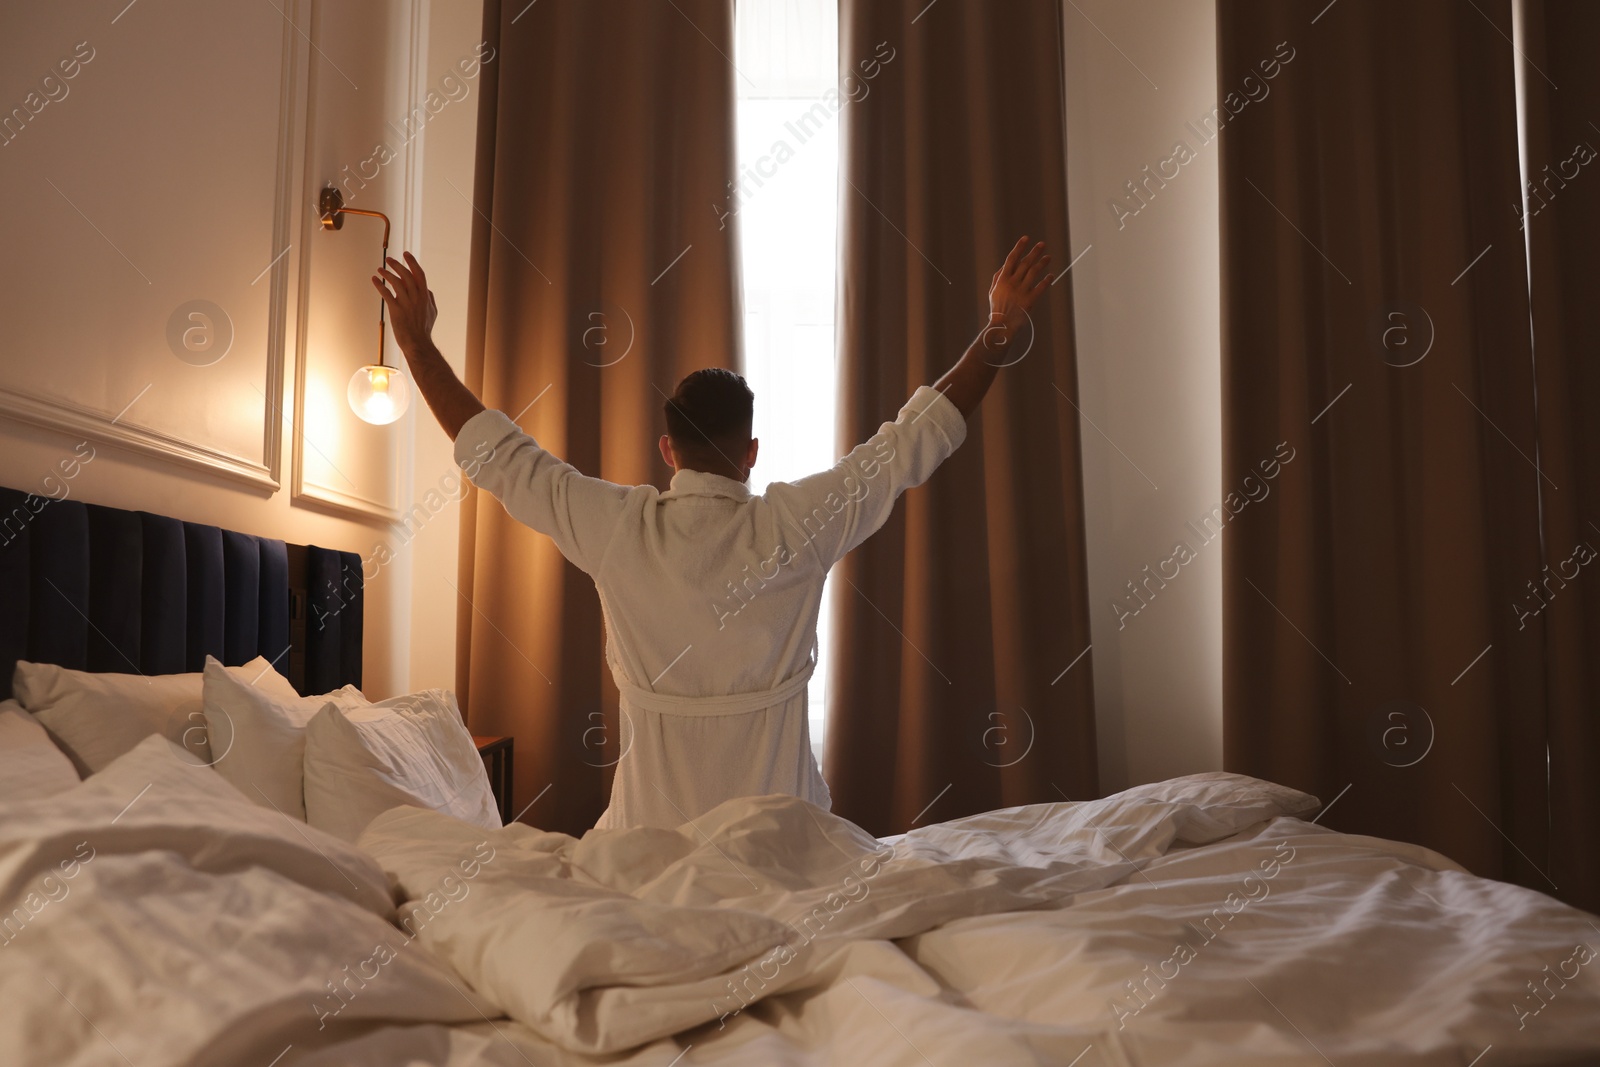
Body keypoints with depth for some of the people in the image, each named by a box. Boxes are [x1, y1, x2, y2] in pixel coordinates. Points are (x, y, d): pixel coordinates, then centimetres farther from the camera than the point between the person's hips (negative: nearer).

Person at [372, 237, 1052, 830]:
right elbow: (915, 441, -5)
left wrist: (417, 342, 8)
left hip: (650, 824, 1)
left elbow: (496, 454, -2)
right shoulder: (796, 527, -12)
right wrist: (1000, 330, 3)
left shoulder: (621, 529, -11)